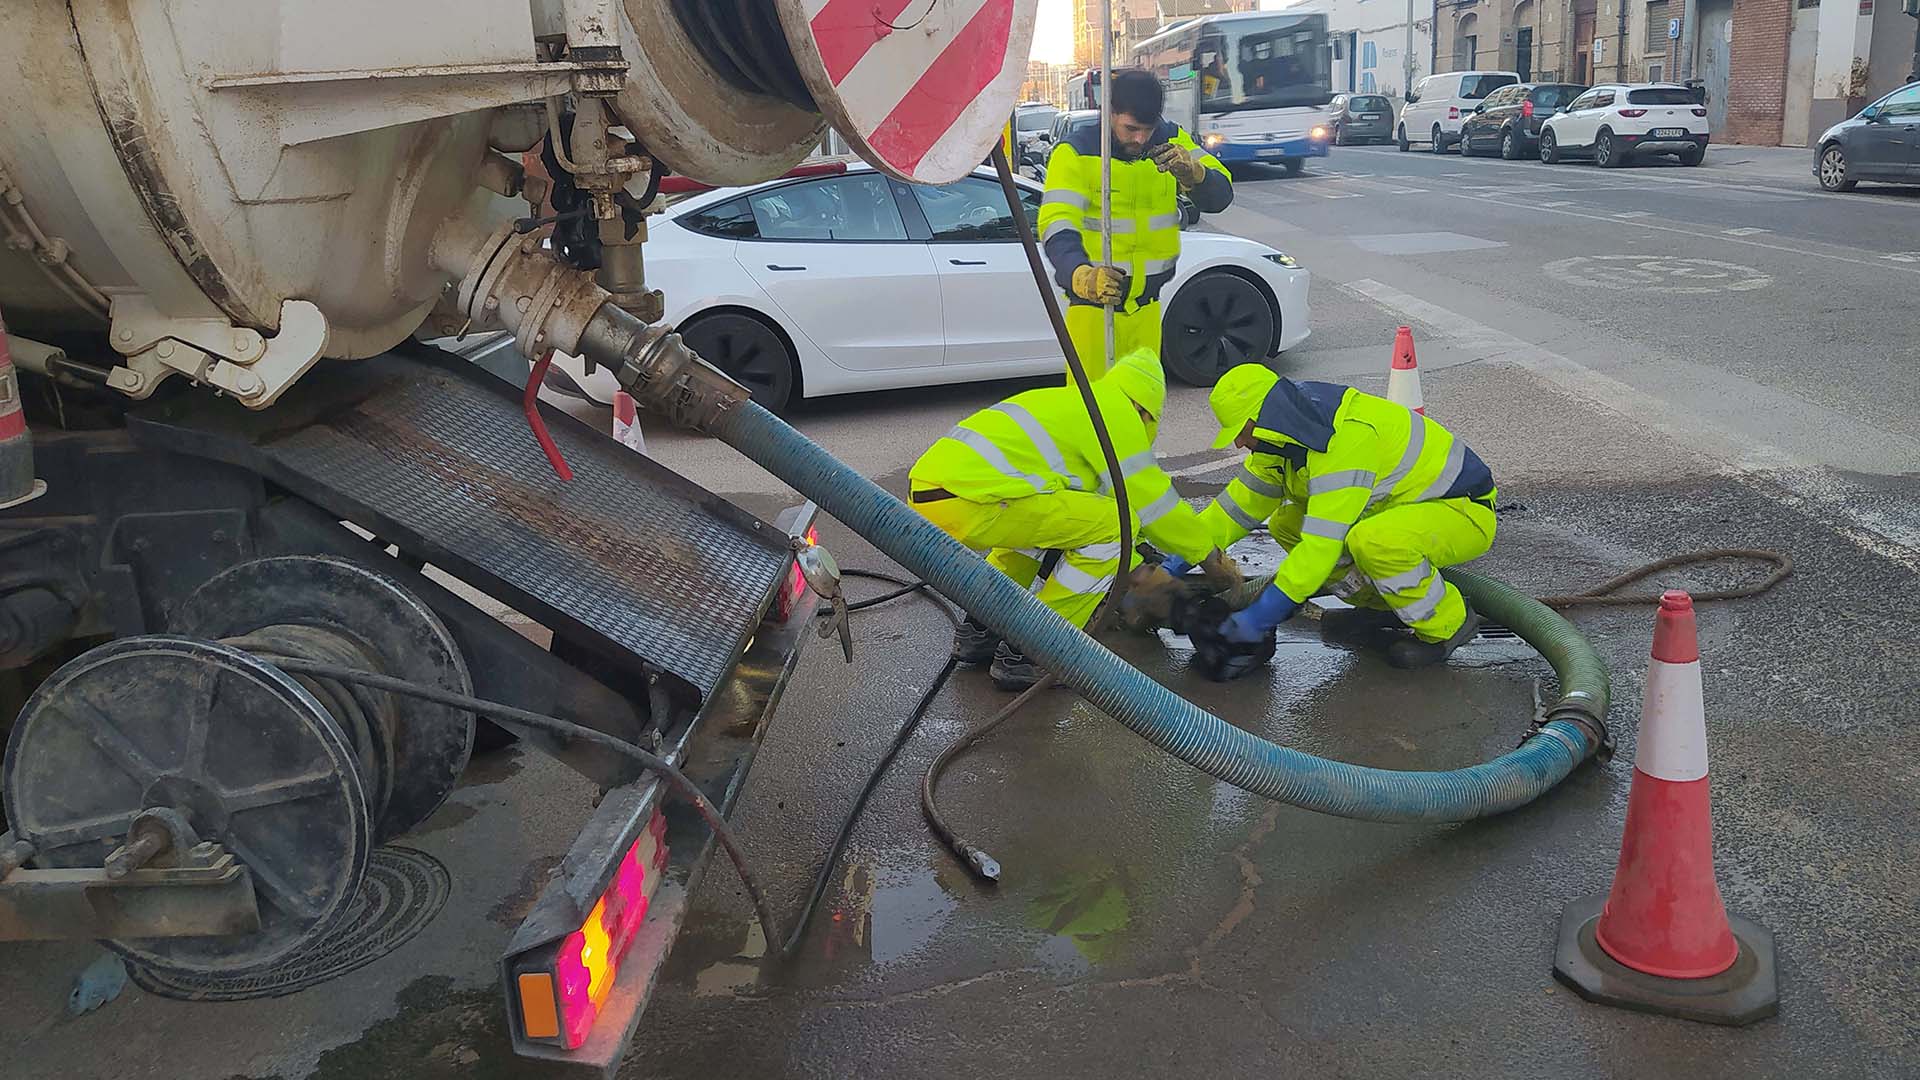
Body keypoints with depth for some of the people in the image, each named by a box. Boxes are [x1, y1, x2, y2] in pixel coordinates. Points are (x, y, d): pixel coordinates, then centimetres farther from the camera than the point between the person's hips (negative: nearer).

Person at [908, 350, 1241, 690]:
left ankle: (978, 632, 28)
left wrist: (1137, 572, 41)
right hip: (966, 502, -10)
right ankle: (1025, 654, 0)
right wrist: (1212, 556, 21)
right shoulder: (1116, 410, 6)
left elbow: (1086, 516, 39)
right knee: (1114, 523, -3)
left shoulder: (1072, 404, 32)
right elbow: (1152, 499, 7)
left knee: (1044, 515, 34)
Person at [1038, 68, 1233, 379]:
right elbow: (1057, 227, -26)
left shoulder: (1171, 141, 0)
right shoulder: (1076, 152, -14)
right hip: (1093, 303, -5)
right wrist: (1081, 275, -46)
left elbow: (1219, 196, -6)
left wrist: (1191, 173, -29)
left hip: (1147, 304, 5)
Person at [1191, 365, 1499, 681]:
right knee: (1286, 525, -1)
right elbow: (1239, 505, 4)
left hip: (1466, 512, -9)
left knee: (1371, 541, -38)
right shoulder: (1287, 438, -3)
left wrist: (1258, 619, -32)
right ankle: (1383, 608, 9)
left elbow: (1322, 545, -35)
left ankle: (1446, 625, -11)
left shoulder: (1343, 440, -32)